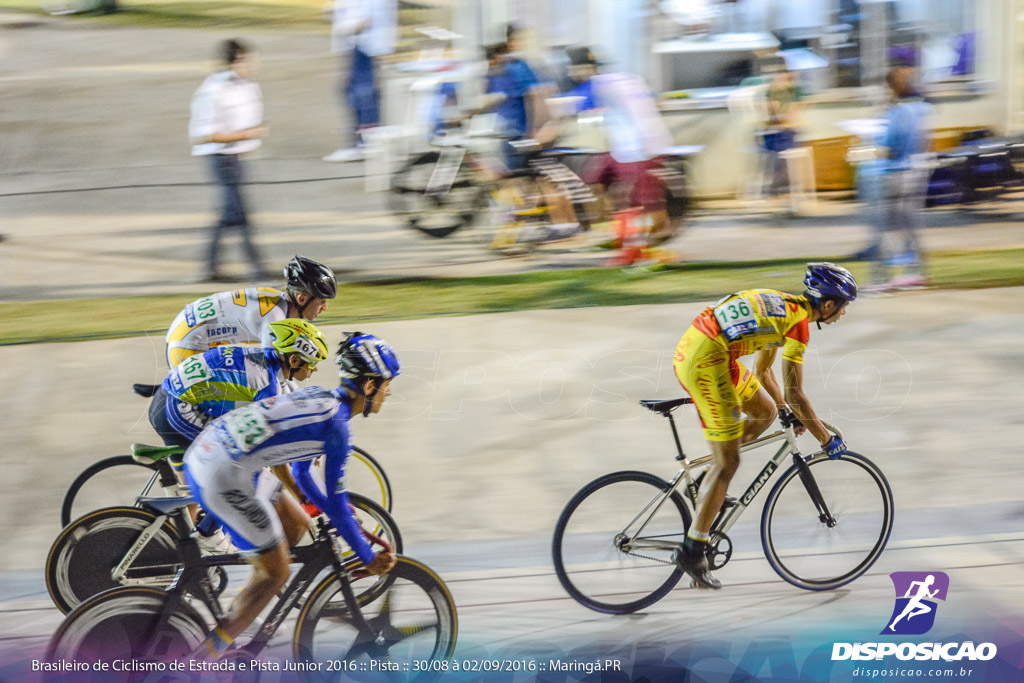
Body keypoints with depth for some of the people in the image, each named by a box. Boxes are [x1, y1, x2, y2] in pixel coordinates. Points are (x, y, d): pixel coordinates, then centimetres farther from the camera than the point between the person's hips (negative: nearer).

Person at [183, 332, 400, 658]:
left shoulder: (317, 397, 17)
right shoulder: (337, 424, -9)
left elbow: (300, 471, 30)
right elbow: (336, 505, -5)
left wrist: (334, 512, 39)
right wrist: (369, 560, 6)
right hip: (225, 478, -9)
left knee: (296, 524, 22)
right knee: (274, 574, 4)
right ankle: (203, 659, 2)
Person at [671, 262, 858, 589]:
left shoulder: (782, 305, 19)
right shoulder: (799, 321, -9)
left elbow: (762, 370, 29)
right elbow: (794, 393, -11)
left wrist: (789, 411, 32)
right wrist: (826, 440, -2)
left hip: (689, 351, 9)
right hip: (707, 364, -9)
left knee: (766, 412, 21)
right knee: (728, 462, -2)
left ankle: (709, 484, 22)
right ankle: (693, 550, 1)